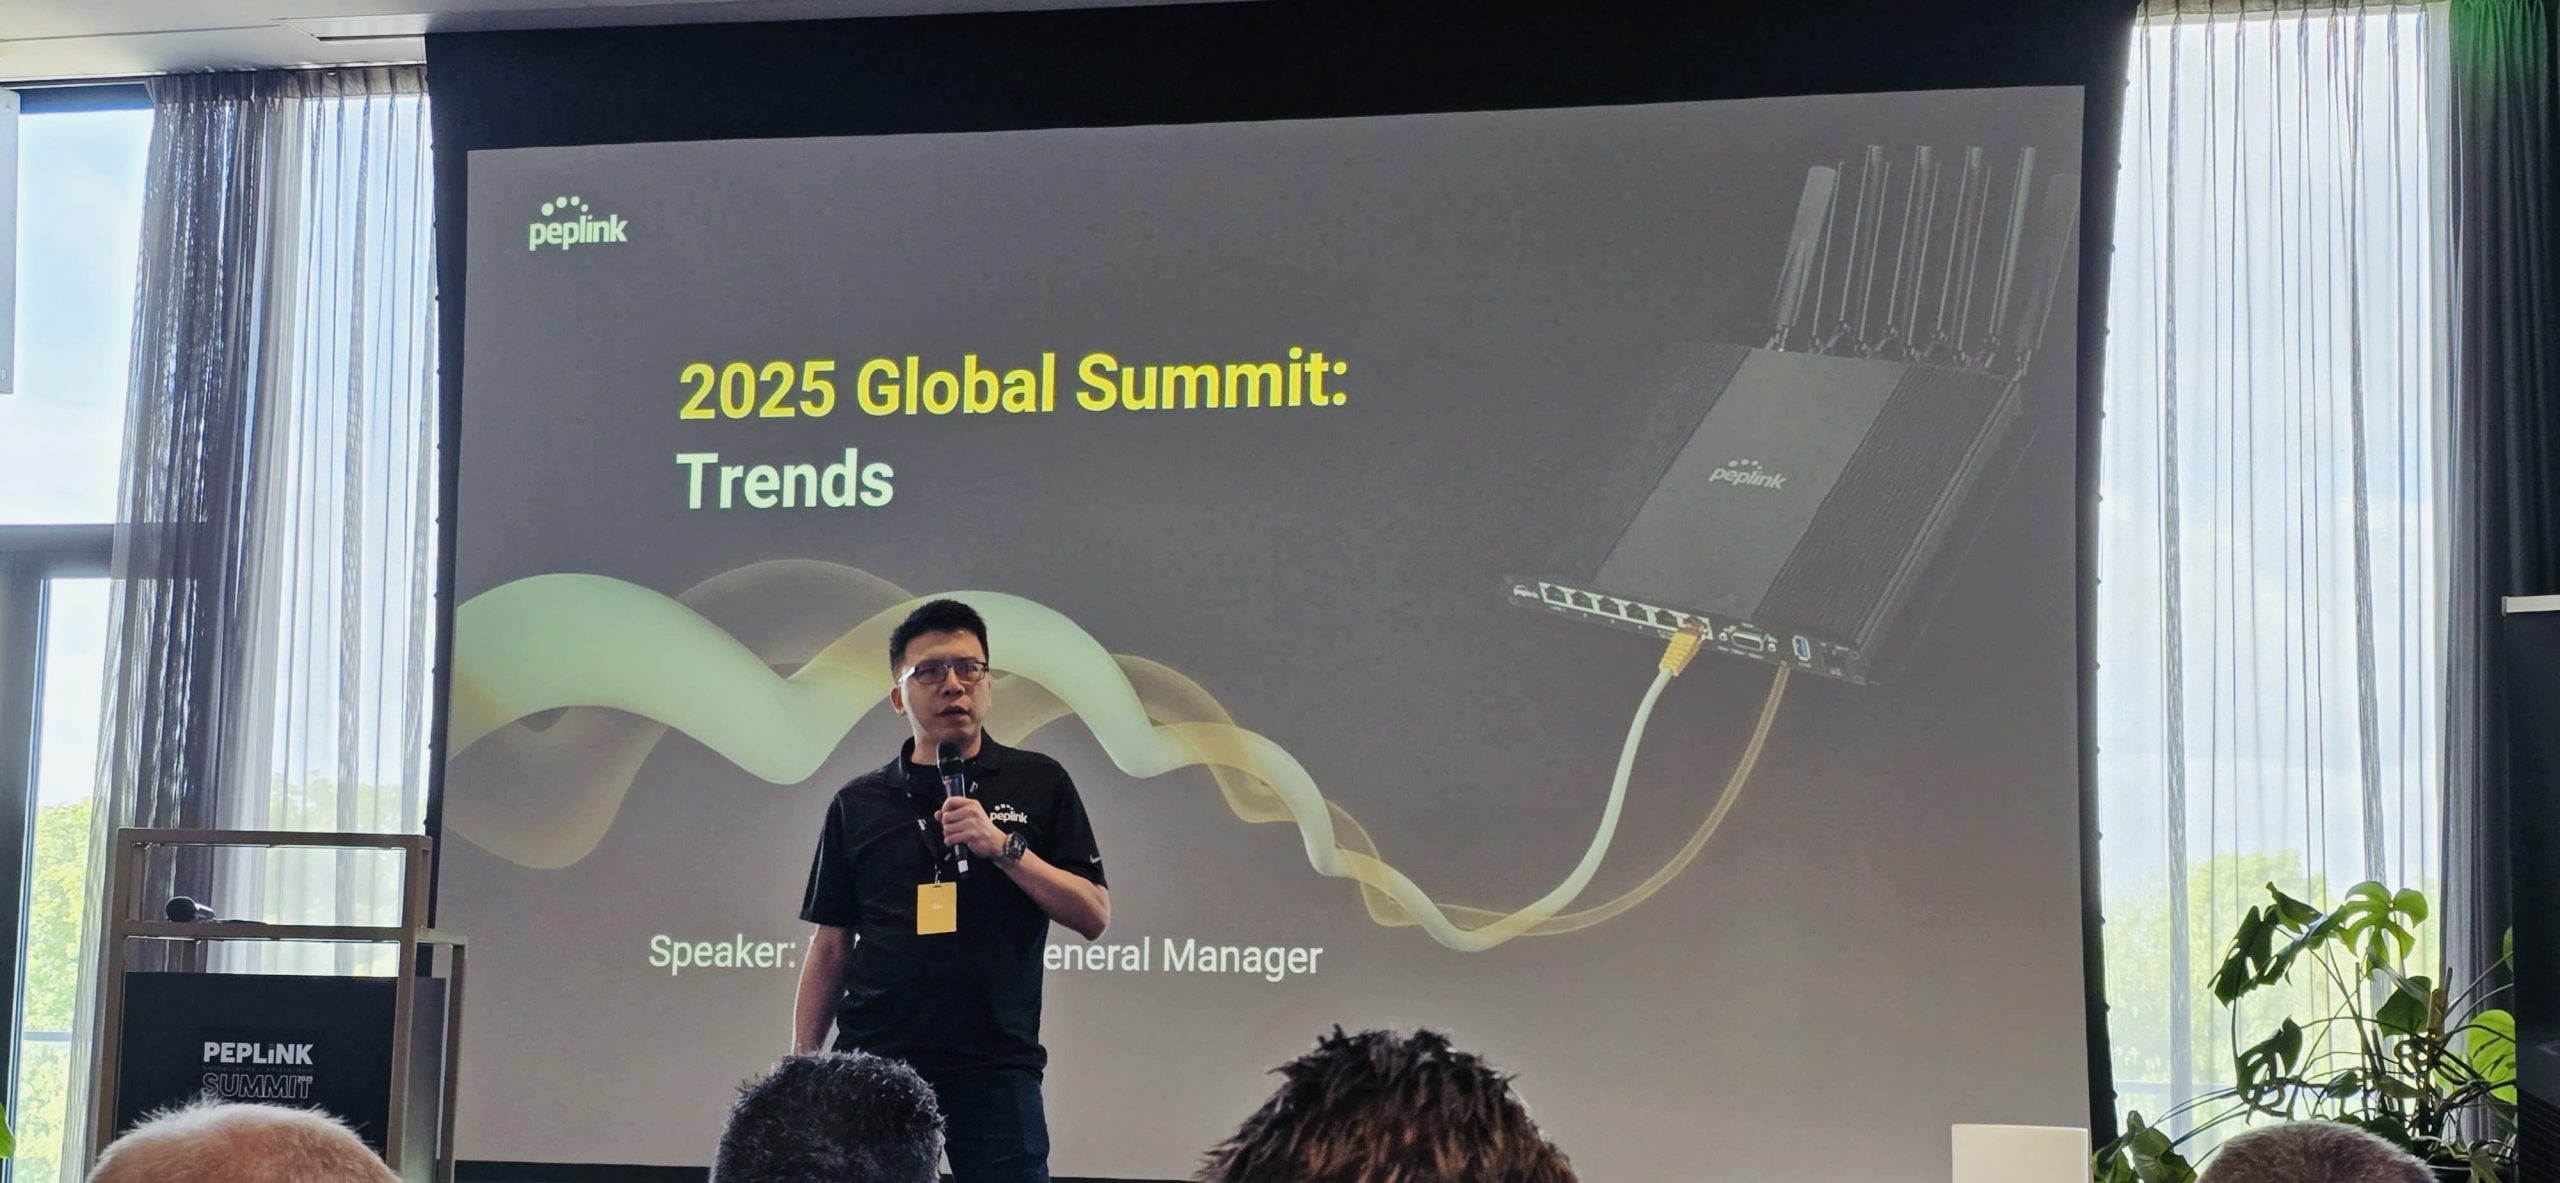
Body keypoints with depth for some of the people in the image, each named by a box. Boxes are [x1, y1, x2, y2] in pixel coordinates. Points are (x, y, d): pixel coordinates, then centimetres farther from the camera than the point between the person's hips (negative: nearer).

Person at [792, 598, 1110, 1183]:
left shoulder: (1038, 784, 5)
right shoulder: (858, 805, 9)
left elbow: (1094, 915, 1)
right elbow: (830, 948, 11)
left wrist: (1004, 846, -11)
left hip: (996, 1067, -1)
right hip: (874, 1062, 1)